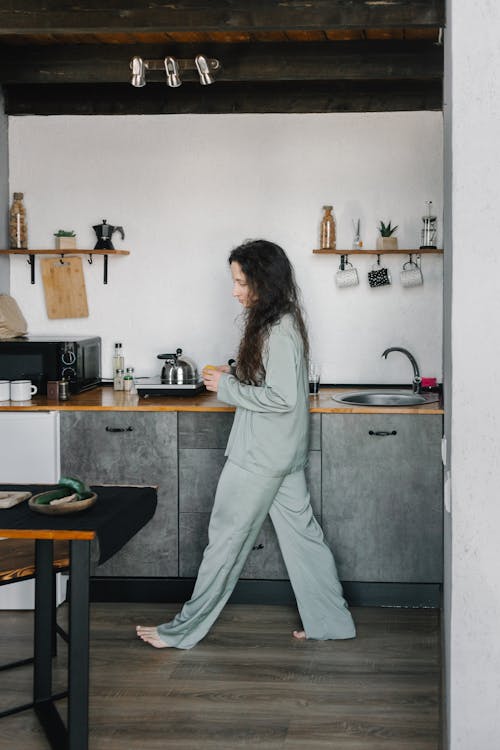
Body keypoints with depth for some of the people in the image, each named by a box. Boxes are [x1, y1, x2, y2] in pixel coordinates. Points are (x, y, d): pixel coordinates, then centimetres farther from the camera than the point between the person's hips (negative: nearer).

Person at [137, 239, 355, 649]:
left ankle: (184, 630, 11)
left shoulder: (277, 331, -20)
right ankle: (331, 622, 21)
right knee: (301, 531, 13)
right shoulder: (282, 323, 11)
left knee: (227, 537, 0)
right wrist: (235, 376, 6)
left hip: (261, 455, -10)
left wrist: (228, 387, -16)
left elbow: (282, 397, -24)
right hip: (285, 452, 10)